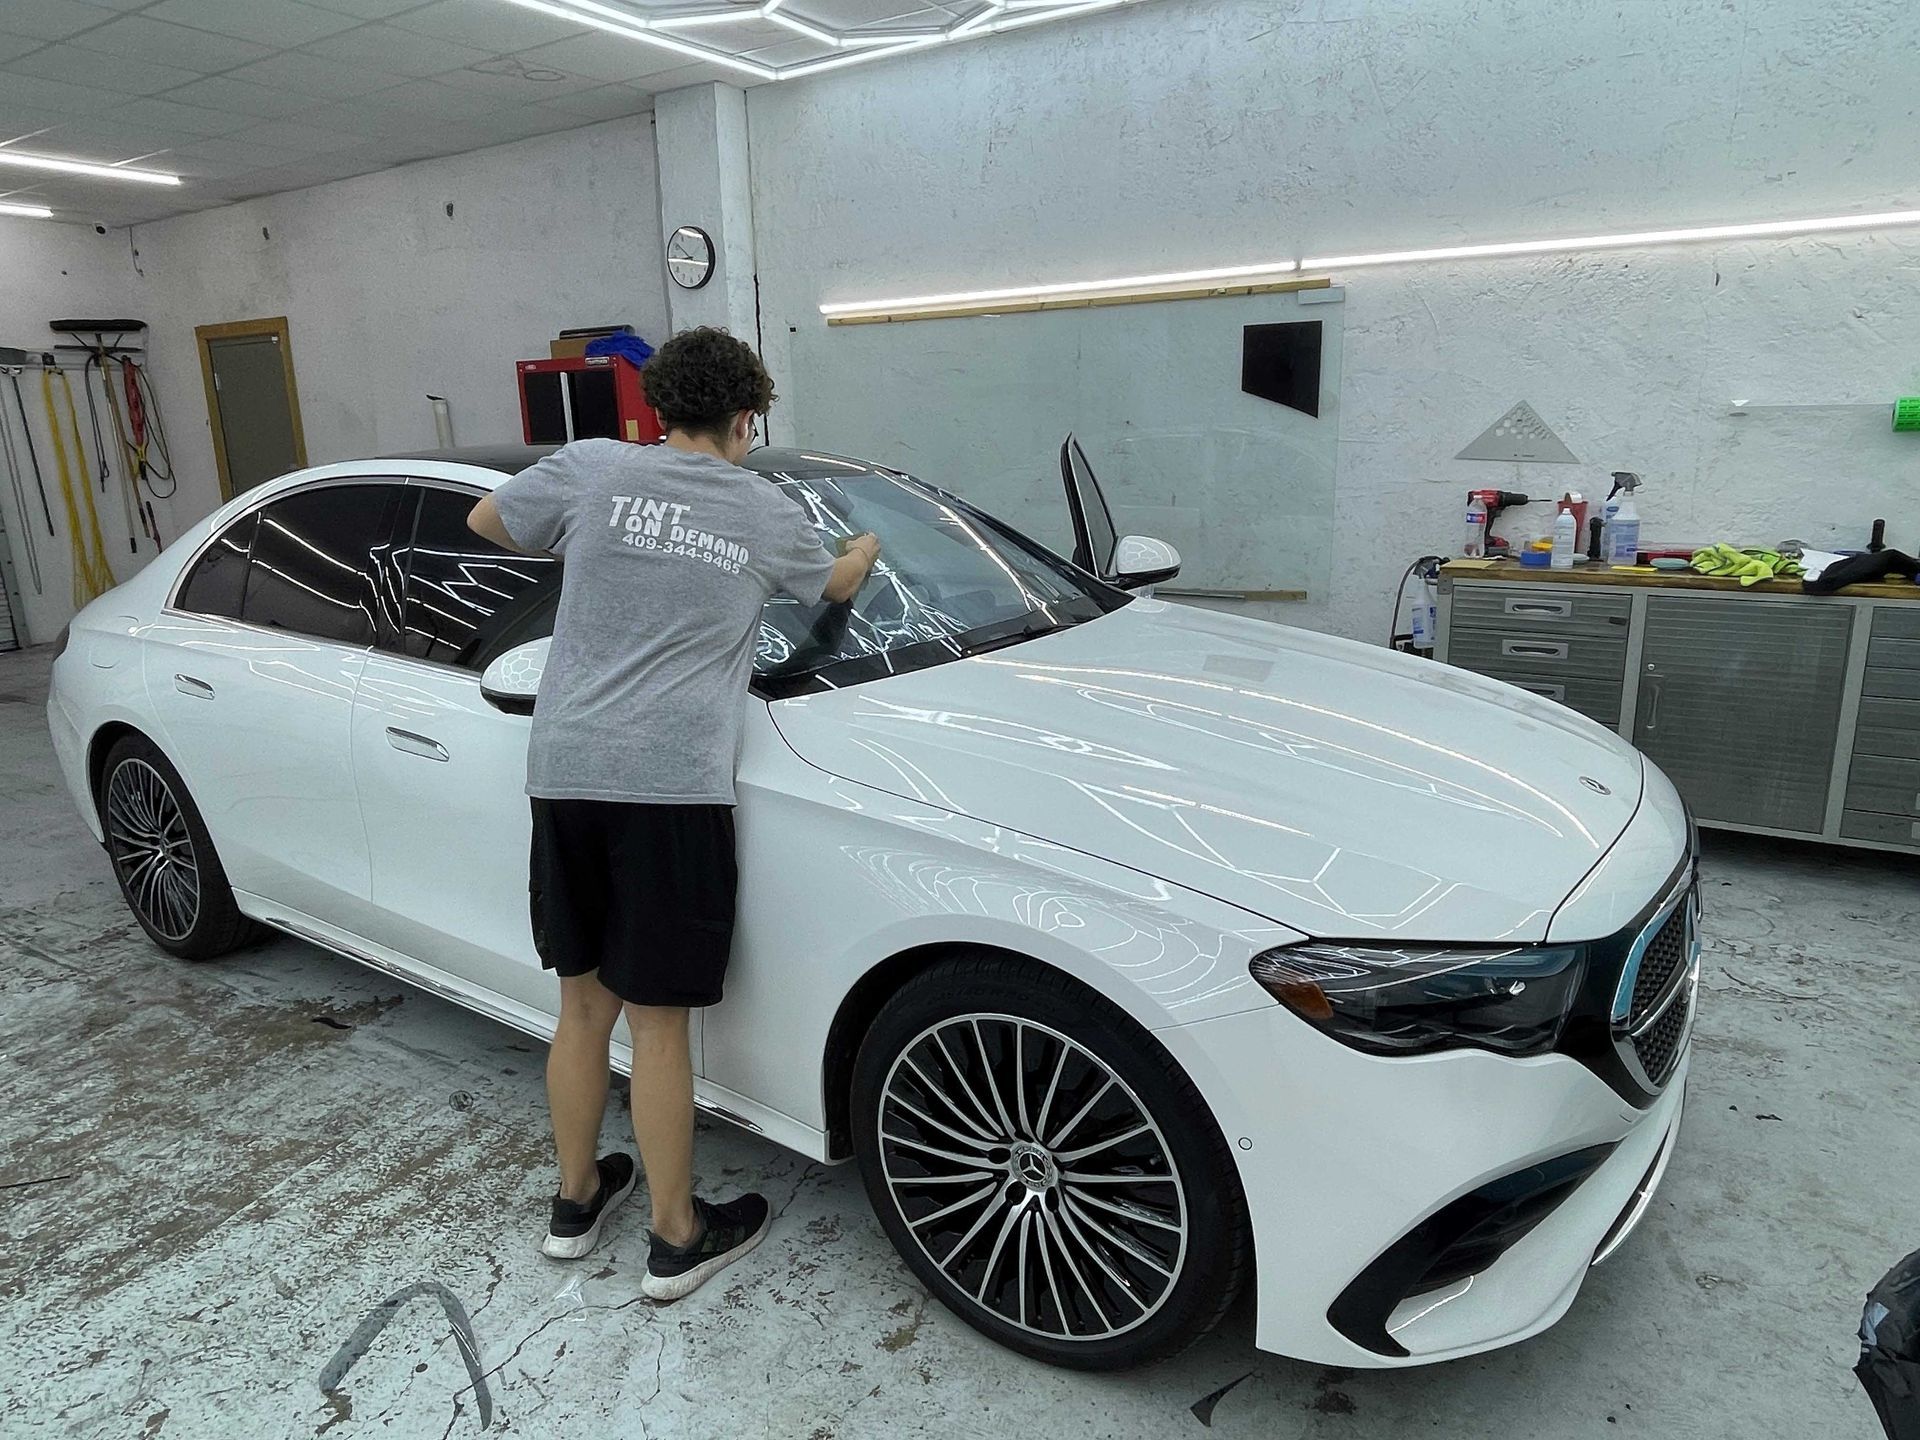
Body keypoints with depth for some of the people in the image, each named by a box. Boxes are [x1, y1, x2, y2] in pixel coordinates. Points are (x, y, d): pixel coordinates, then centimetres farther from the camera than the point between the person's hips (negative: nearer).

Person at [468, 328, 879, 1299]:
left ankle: (575, 1201, 35)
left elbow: (487, 521, 23)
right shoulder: (771, 515, 7)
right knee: (658, 1021, 6)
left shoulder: (592, 470, 6)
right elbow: (833, 585, 29)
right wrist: (866, 549, 51)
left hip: (565, 772, 3)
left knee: (583, 1001, 18)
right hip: (671, 785, -3)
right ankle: (678, 1240, 22)